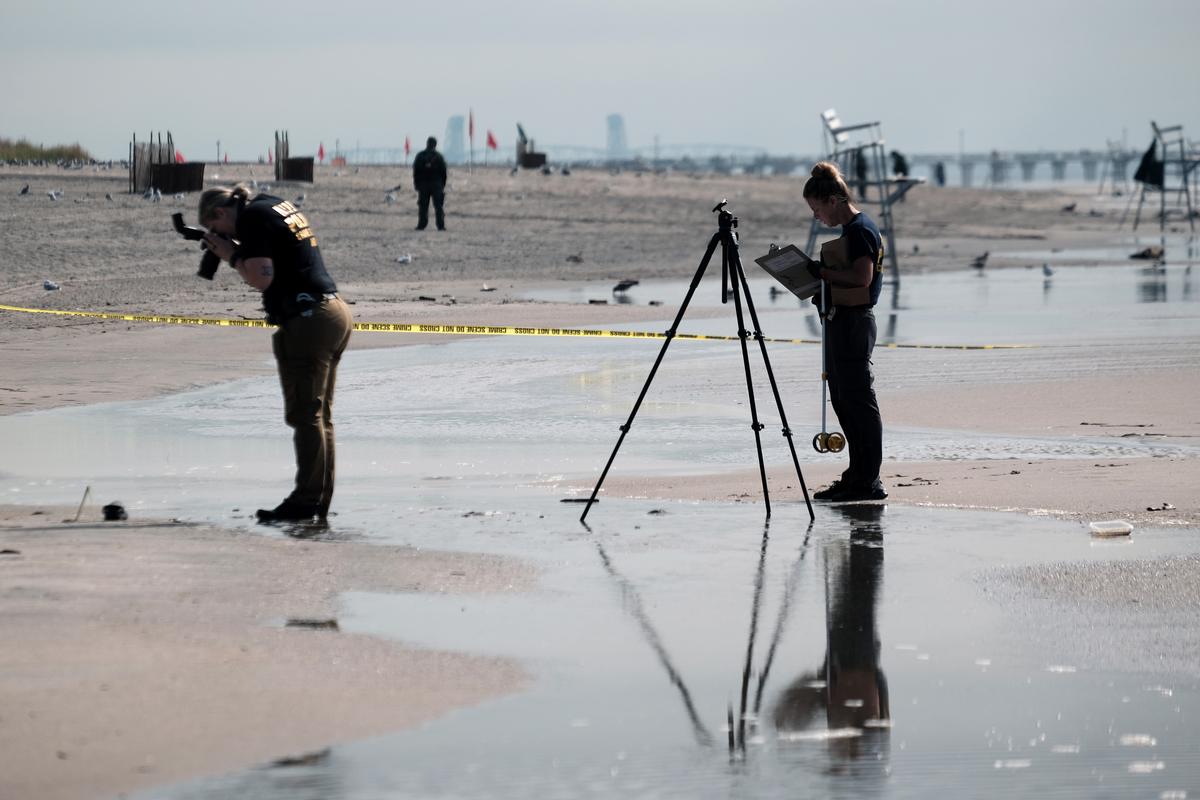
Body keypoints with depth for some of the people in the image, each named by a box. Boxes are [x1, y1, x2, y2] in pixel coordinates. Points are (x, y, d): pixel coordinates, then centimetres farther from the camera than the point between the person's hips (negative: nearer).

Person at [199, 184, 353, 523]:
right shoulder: (278, 205, 19)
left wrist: (232, 256, -1)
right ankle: (320, 501, 13)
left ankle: (305, 502, -8)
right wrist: (237, 252, 14)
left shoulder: (252, 217, -9)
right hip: (334, 311, 10)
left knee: (305, 414, -7)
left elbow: (261, 277, -17)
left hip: (308, 320, -10)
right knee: (320, 414, 11)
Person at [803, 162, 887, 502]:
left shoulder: (860, 230, -14)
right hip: (840, 320, 11)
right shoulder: (850, 230, 17)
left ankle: (868, 481, -5)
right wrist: (820, 279, 11)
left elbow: (862, 277, -24)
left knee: (858, 399, -7)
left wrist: (823, 272, -18)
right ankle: (859, 475, 20)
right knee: (843, 399, 14)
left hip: (854, 321, -11)